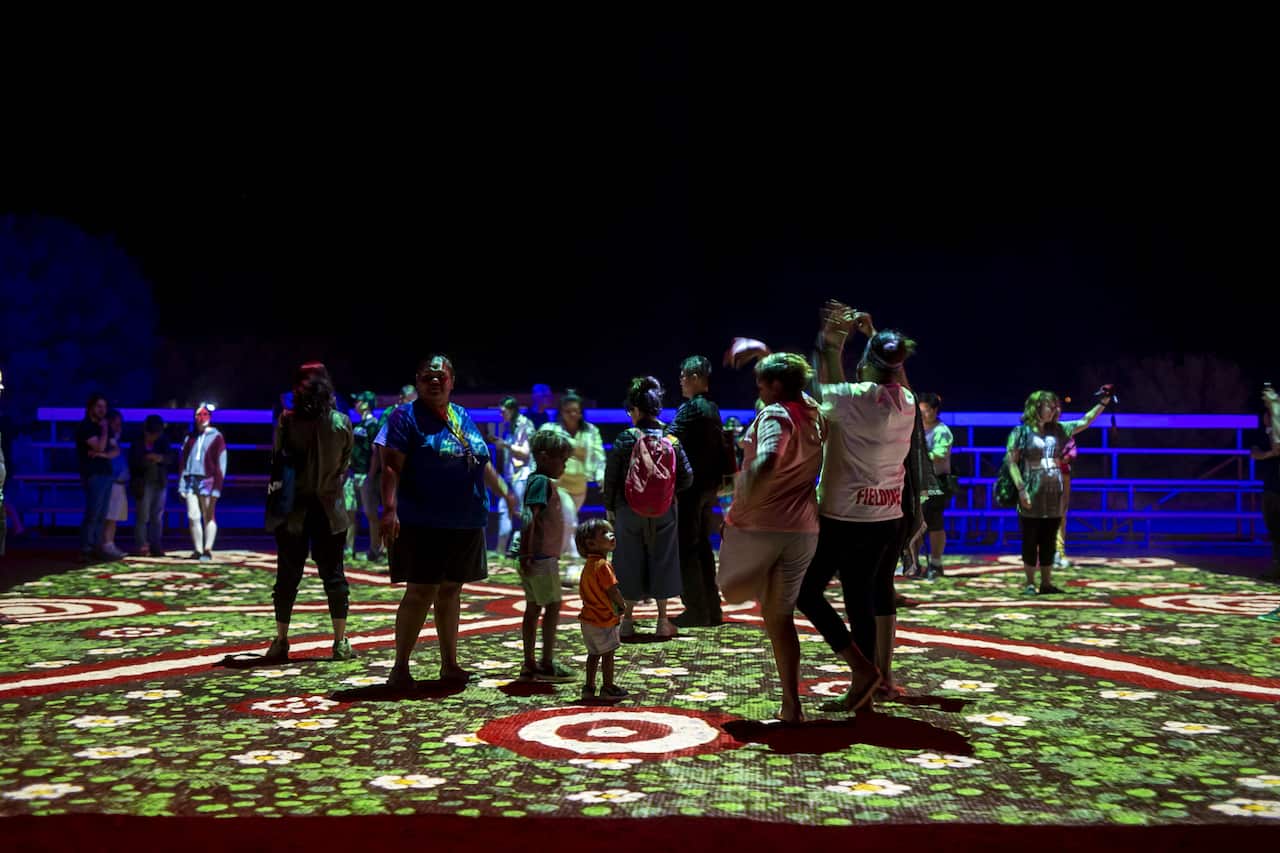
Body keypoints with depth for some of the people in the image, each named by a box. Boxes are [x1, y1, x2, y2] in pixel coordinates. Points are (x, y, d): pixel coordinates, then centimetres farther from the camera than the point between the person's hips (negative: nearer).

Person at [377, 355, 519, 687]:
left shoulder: (463, 417, 13)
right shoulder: (406, 417, -6)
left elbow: (481, 462, 23)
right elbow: (391, 467, -15)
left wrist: (505, 492, 22)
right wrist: (390, 509, -25)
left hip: (465, 524, 6)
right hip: (422, 524, -6)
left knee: (450, 591, 13)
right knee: (421, 592, -5)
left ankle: (449, 663, 23)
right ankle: (400, 667, 6)